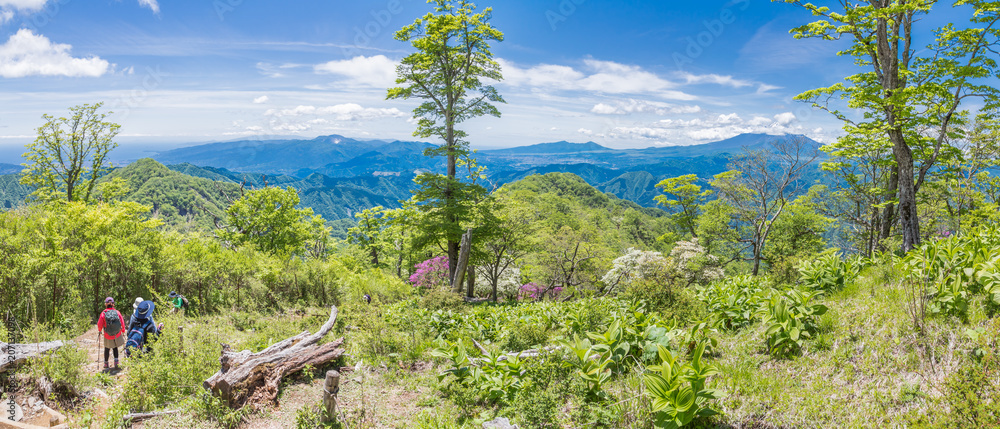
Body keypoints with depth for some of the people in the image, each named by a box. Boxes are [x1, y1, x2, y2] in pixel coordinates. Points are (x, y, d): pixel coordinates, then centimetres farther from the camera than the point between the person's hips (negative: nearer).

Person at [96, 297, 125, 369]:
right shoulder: (117, 312, -10)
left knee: (107, 348, 19)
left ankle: (106, 363, 30)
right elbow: (122, 323, -5)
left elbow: (99, 324, -9)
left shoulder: (103, 313, -14)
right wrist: (123, 332, 10)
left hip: (108, 336, -1)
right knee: (115, 348, 21)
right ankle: (116, 361, 13)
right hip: (117, 335, 1)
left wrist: (100, 330, 14)